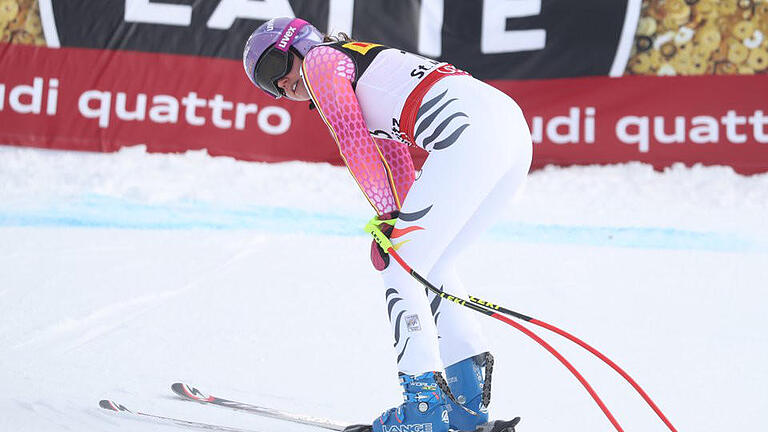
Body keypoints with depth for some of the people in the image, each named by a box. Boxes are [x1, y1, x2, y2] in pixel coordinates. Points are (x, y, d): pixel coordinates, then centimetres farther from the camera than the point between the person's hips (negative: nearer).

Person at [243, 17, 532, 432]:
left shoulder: (320, 60, 9)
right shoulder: (360, 61, 35)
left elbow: (353, 142, -2)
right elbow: (397, 163, 31)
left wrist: (386, 216, -3)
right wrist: (404, 224, 22)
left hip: (469, 129, -9)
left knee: (400, 266, -3)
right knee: (428, 265, 17)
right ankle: (468, 398, 12)